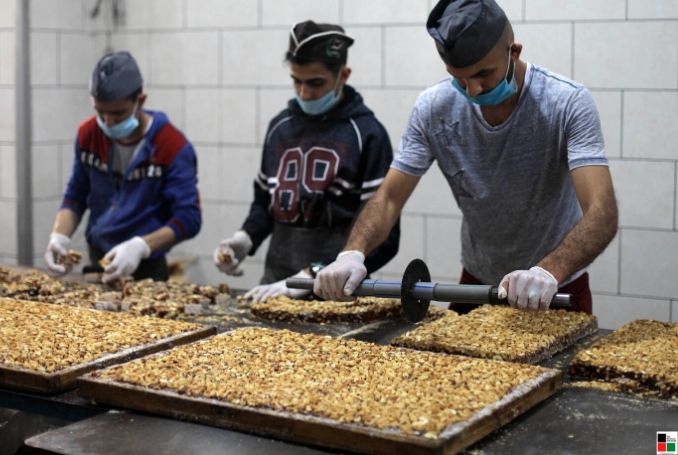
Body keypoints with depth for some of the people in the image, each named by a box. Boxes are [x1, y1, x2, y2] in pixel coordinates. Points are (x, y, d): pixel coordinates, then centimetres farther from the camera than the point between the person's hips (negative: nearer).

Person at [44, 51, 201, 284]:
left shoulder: (173, 147, -18)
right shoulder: (88, 134, -3)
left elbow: (188, 218, -19)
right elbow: (76, 196, 7)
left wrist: (140, 247, -33)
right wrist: (59, 236, -12)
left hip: (146, 268, -4)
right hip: (96, 260, 4)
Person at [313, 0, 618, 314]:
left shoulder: (568, 103, -25)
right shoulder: (432, 108, -16)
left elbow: (602, 213, -34)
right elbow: (389, 198, -13)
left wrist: (549, 271, -53)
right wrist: (353, 253, -34)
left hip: (558, 289, -2)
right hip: (476, 282, 3)